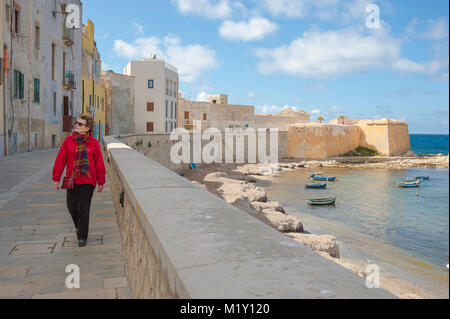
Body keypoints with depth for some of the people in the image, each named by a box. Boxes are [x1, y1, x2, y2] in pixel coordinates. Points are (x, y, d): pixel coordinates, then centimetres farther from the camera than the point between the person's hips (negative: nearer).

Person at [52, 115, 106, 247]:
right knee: (72, 207, 8)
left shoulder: (94, 143, -2)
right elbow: (60, 160, 4)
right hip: (72, 180, 3)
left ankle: (82, 237, 11)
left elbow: (99, 163, 1)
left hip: (88, 181, -2)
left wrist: (101, 182, 3)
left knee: (84, 209, -2)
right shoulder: (68, 141, 2)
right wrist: (56, 178, 3)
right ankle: (78, 225, 39)